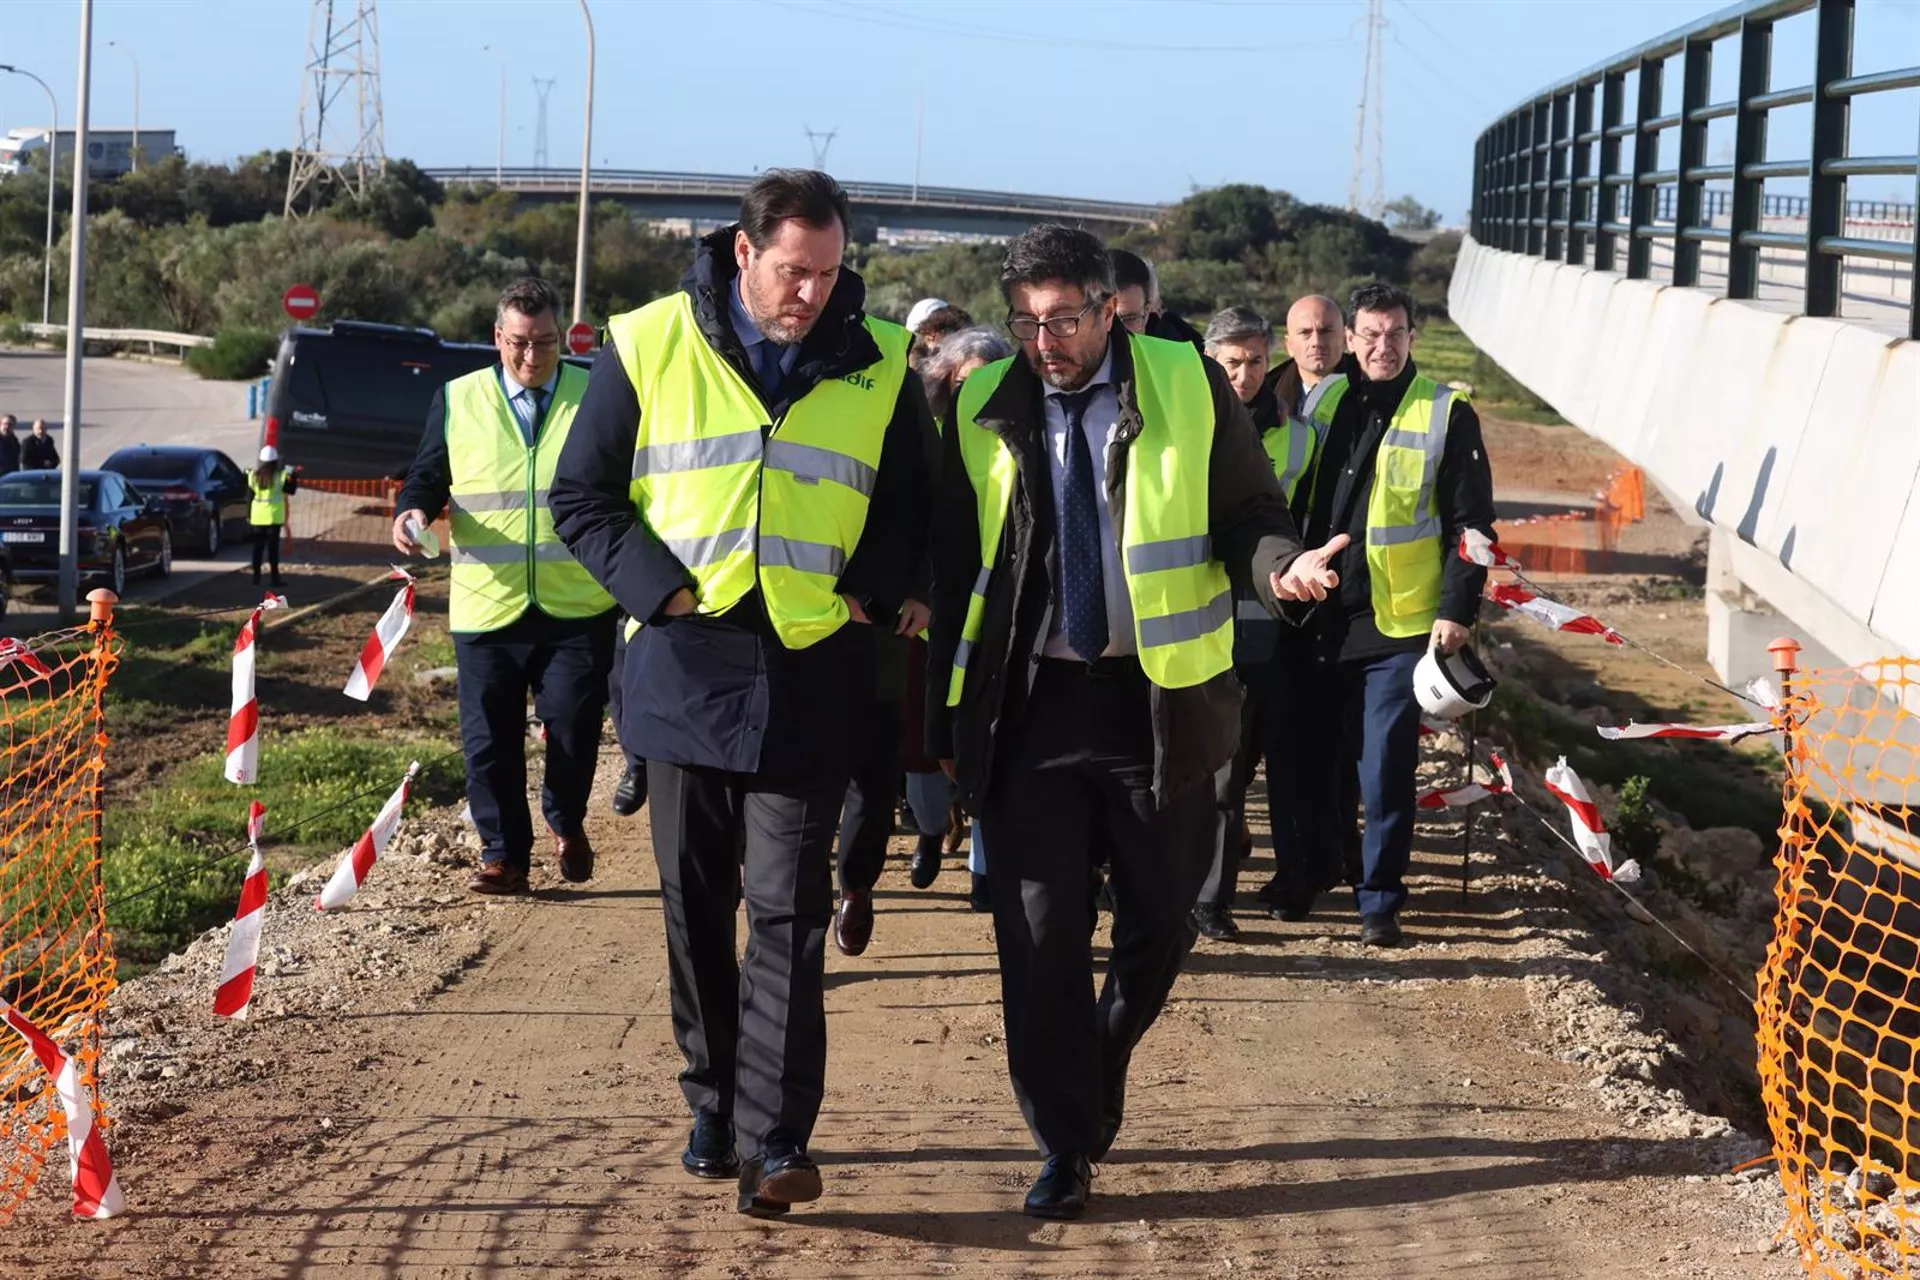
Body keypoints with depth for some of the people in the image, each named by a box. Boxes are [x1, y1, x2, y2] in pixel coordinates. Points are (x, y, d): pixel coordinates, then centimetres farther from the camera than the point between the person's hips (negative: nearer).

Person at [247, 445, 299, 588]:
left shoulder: (253, 475, 2)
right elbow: (290, 490, -2)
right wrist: (293, 477, 10)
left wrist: (248, 514, 13)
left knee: (258, 546, 8)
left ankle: (256, 576, 9)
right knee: (273, 546, -1)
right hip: (274, 516, -3)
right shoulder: (280, 475, -10)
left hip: (257, 516, 3)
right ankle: (275, 577, -2)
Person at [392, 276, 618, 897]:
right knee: (490, 740, 3)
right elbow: (428, 474, 12)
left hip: (578, 608, -1)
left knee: (574, 728, -2)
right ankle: (503, 854, 16)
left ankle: (567, 822, 26)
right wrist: (415, 510, -10)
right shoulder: (457, 401, 7)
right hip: (486, 607, 1)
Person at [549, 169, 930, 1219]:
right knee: (696, 906, 10)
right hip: (683, 669, 1)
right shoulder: (648, 348, -2)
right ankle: (713, 1106, 25)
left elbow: (912, 505, 11)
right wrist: (661, 590, -9)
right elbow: (581, 496, 3)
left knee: (788, 913, -5)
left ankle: (776, 1141, -5)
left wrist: (867, 596, -5)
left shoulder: (879, 366, 2)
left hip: (810, 675, -1)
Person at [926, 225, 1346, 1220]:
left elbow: (1246, 515, 4)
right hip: (1028, 700, 0)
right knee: (1039, 932, 0)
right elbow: (953, 569, 6)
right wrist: (946, 721, 4)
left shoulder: (1191, 389, -2)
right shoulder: (984, 410, 2)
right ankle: (1065, 1145, 13)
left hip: (1157, 698, 0)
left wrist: (1279, 567, -21)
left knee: (1160, 917, 12)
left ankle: (1101, 1068, 40)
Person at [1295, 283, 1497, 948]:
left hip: (1401, 623, -4)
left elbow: (1471, 522, -4)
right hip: (1322, 619, 4)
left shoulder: (1446, 413, -4)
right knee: (1315, 758, 14)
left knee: (1385, 770, -4)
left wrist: (1458, 610, -10)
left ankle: (1380, 898, 7)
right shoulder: (1324, 400, 8)